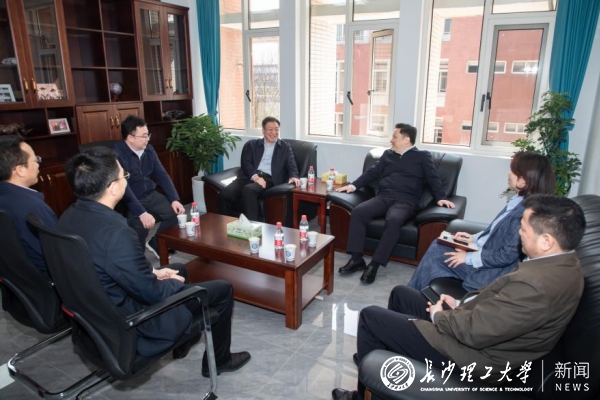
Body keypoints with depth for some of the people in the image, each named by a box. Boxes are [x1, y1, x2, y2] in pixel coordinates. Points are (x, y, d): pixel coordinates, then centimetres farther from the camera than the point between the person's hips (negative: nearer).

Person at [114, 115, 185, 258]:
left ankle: (155, 243, 14)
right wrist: (141, 213, -35)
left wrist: (174, 199, -7)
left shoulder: (148, 149, 3)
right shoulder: (117, 155, -20)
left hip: (151, 195, 7)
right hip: (129, 201, -7)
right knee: (140, 226, -32)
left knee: (175, 213, -10)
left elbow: (161, 174, 5)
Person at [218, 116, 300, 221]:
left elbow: (292, 166, 7)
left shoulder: (285, 147, 19)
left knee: (248, 190, -36)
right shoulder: (251, 144, 19)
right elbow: (246, 163, 5)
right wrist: (255, 177, -15)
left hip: (269, 179, -2)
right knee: (225, 194, -26)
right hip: (250, 176, 2)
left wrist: (293, 176, -18)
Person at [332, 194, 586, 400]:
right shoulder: (563, 263, -2)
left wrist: (438, 315, -10)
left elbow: (473, 330, -30)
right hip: (484, 327, 10)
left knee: (370, 316, -1)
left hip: (475, 353, -10)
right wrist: (461, 303, 3)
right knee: (400, 294, 21)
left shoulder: (538, 285, -34)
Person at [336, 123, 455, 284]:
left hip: (405, 201, -4)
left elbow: (433, 178, 7)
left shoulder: (422, 156, 15)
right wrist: (354, 185, 7)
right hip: (383, 197, 4)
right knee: (358, 212, -25)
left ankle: (375, 264, -31)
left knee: (393, 220, -38)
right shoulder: (388, 154, 26)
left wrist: (440, 197, -10)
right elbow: (372, 172, 22)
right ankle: (356, 259, -21)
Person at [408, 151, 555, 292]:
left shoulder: (525, 212, -29)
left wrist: (469, 258, -17)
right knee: (437, 246, 8)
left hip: (493, 271, -9)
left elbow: (507, 255, -26)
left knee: (435, 253, -5)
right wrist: (474, 238, 8)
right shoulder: (519, 201, 1)